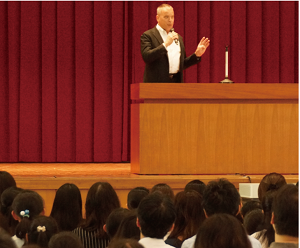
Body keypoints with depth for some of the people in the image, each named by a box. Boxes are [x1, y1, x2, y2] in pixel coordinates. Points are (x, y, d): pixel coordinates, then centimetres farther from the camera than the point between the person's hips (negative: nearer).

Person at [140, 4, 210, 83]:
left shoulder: (178, 38, 19)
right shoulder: (148, 35, 0)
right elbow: (146, 57, -16)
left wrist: (197, 55, 9)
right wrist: (165, 44, -20)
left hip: (176, 82, 5)